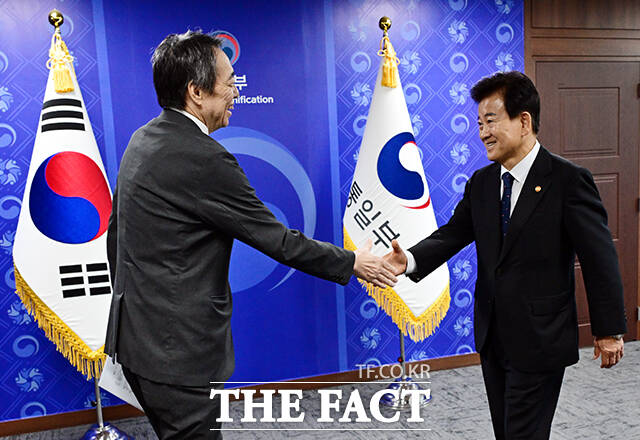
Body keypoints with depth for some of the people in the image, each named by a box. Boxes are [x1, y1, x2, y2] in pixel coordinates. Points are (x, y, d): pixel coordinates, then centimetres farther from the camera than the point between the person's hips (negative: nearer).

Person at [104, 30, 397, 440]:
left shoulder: (143, 140, 5)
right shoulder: (203, 158, -24)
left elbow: (116, 231, 14)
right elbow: (277, 239, -18)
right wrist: (352, 263, -4)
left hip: (138, 335, 9)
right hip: (178, 351, -9)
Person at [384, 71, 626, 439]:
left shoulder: (568, 180, -14)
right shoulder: (481, 182, 5)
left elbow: (600, 257, -11)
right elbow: (453, 234, 1)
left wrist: (609, 330, -6)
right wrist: (411, 260, -19)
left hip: (540, 340, -6)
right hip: (492, 337, 6)